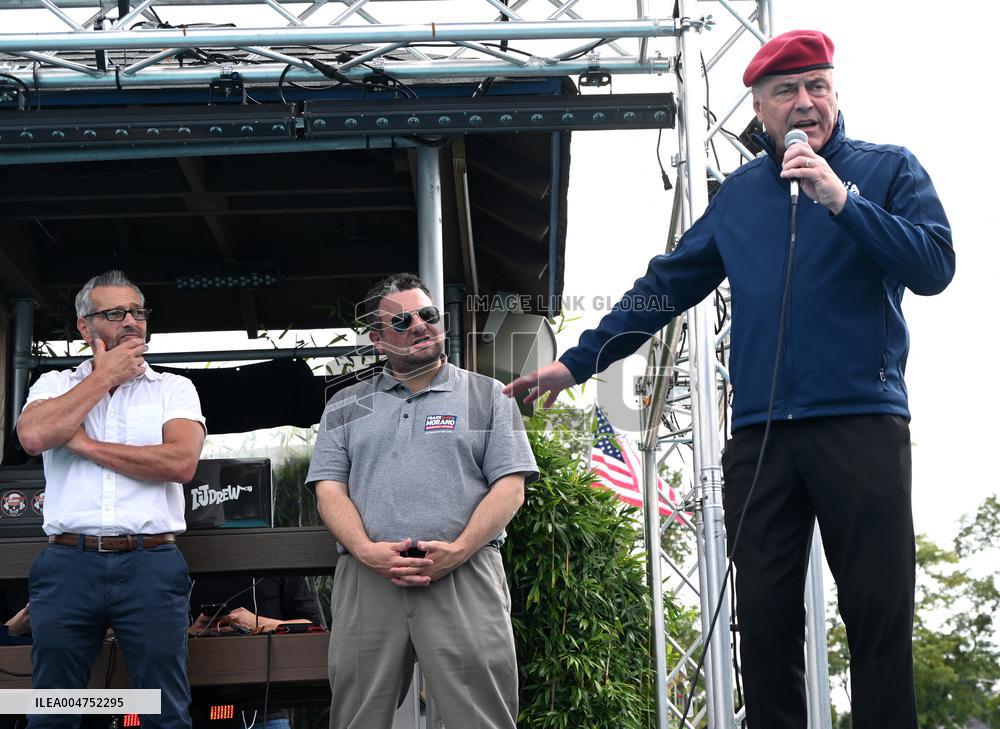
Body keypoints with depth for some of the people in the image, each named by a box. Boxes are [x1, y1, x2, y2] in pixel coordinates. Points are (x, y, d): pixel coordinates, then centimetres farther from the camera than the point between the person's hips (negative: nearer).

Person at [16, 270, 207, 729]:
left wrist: (86, 445, -7)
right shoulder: (55, 385, 13)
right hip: (67, 565, 1)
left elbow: (181, 463, -10)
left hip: (150, 565, -1)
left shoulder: (174, 389, 9)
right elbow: (33, 436, -10)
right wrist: (103, 377, -2)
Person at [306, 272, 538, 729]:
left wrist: (459, 549, -12)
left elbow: (510, 488, 4)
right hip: (365, 580, 2)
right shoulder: (344, 407, 18)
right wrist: (367, 551, -10)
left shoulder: (487, 396, 12)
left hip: (464, 578, -2)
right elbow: (329, 489, 9)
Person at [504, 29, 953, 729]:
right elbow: (665, 287, 18)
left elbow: (935, 266, -7)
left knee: (880, 614, -3)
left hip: (863, 425, -3)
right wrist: (576, 363, 15)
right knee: (766, 618, 4)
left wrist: (841, 199, -15)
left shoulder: (889, 169, 7)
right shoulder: (739, 193, 17)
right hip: (759, 431, 3)